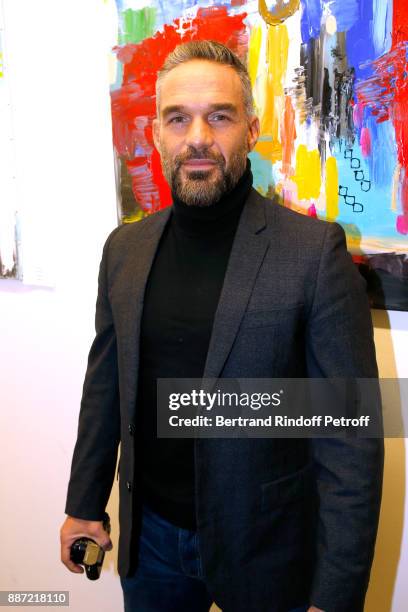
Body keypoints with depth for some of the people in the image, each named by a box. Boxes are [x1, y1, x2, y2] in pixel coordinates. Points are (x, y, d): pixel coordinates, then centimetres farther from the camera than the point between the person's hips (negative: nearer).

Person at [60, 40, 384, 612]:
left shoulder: (316, 251, -16)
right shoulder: (124, 248, -1)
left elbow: (349, 436, -16)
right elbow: (105, 386, 7)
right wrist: (83, 505, 10)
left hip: (263, 546, -3)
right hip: (149, 534, 4)